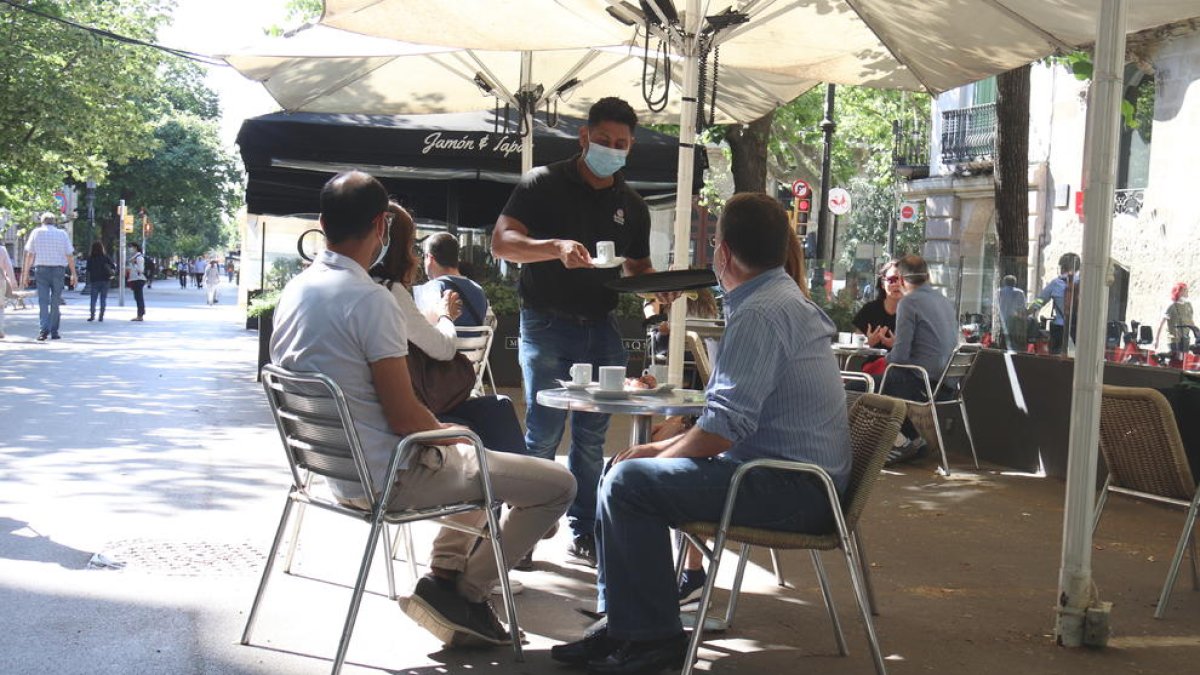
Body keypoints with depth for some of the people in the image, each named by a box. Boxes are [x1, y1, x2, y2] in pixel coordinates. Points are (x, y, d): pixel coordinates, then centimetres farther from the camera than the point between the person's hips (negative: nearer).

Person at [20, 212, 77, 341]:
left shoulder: (36, 232, 3)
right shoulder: (62, 234, 4)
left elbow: (29, 254, 0)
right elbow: (70, 255, 2)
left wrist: (25, 274, 3)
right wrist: (73, 274, 8)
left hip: (41, 269, -1)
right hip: (58, 269, 1)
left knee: (43, 301, -1)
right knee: (55, 302, 9)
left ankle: (43, 329, -16)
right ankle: (54, 331, 10)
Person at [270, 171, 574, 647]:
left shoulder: (292, 292, 3)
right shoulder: (371, 300, -23)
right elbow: (405, 416, -23)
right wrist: (448, 434, -1)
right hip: (388, 479, -9)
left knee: (475, 457, 32)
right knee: (557, 485, -3)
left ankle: (443, 577, 22)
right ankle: (464, 591, 5)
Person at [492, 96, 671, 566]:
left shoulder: (632, 206, 13)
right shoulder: (544, 184, -3)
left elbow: (637, 267, 20)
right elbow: (501, 242, -14)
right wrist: (557, 247, -30)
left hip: (602, 329, 5)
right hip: (547, 327, -5)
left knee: (592, 437, 9)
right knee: (543, 435, -5)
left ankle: (584, 532, 18)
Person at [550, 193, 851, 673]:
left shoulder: (759, 314, -18)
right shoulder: (784, 299, 17)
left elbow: (725, 426, -23)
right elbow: (733, 415, 21)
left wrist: (659, 457, -6)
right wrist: (661, 448, 13)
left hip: (793, 488, -11)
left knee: (629, 482, -17)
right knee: (624, 470, 11)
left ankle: (653, 636, -4)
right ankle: (622, 625, 13)